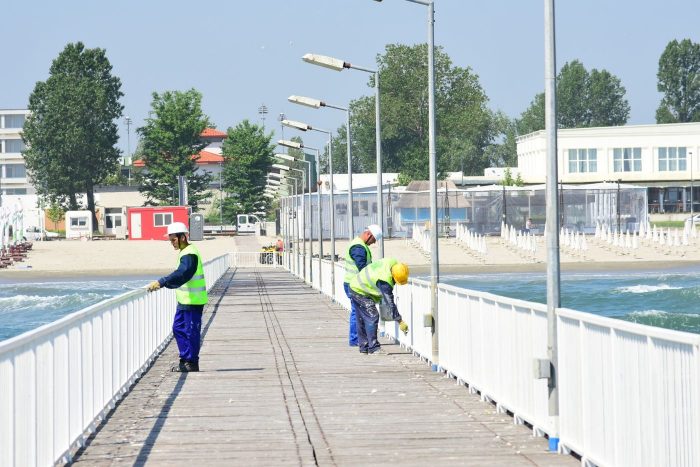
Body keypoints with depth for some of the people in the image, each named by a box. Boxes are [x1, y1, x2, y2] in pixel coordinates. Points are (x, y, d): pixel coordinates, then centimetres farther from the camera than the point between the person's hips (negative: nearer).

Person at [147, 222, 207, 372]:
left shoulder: (189, 254, -19)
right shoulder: (184, 252, 14)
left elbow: (181, 274, -32)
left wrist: (161, 282, -37)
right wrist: (161, 283, 17)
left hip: (193, 301, -11)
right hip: (184, 299, 11)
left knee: (191, 331, -3)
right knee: (178, 328, 14)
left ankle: (191, 363, 4)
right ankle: (185, 360, 20)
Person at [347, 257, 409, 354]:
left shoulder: (393, 262, -12)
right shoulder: (384, 281, -34)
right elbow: (390, 303, -29)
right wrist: (400, 322, -24)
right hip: (360, 292, -10)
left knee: (362, 319, 12)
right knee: (372, 317, -14)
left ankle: (364, 347, 18)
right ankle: (373, 347, -12)